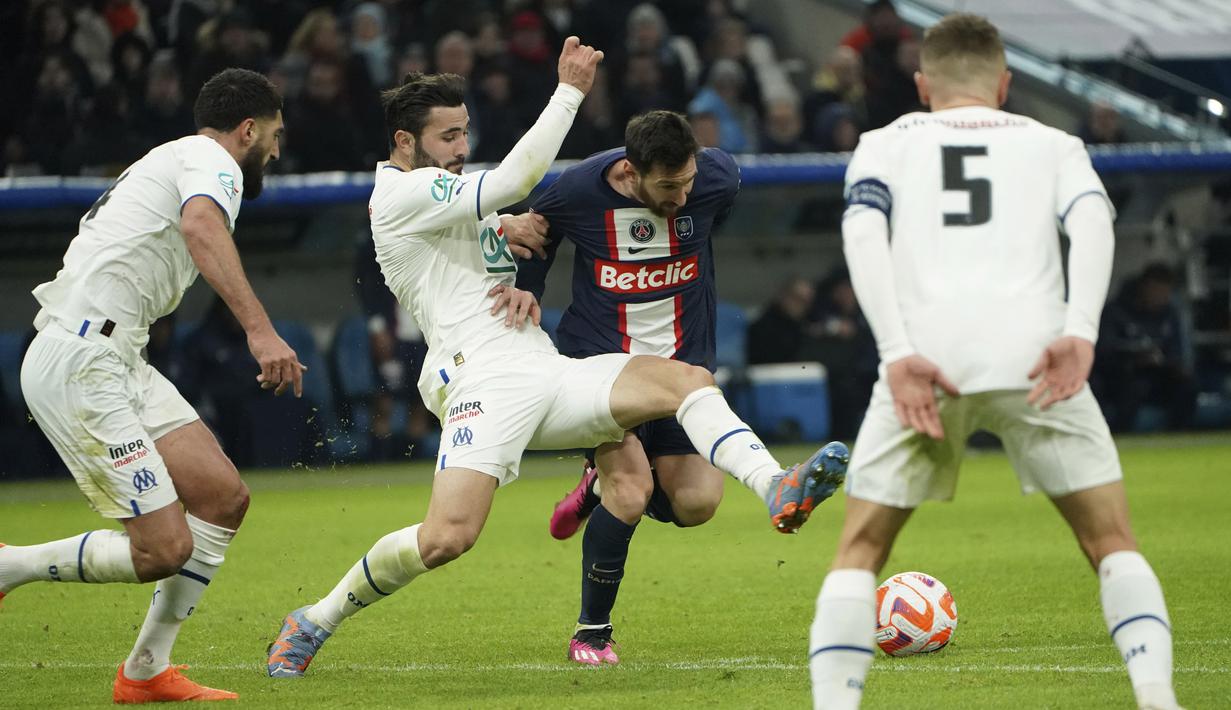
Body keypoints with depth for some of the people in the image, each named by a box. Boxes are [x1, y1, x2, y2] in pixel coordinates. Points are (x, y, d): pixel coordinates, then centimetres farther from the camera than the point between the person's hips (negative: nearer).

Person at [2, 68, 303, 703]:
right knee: (163, 550, -14)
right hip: (82, 362, -10)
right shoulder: (213, 160, -6)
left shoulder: (171, 161, 26)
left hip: (116, 362, 10)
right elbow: (200, 226, -27)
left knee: (224, 499, 7)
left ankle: (147, 672, 13)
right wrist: (260, 329, -36)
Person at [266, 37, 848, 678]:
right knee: (447, 536, -24)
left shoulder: (449, 197, 24)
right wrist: (569, 90, -12)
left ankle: (776, 491, -26)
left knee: (686, 379, -9)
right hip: (483, 382, -9)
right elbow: (515, 179, -16)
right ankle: (315, 622, -4)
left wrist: (523, 293, 3)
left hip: (547, 373, 9)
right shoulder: (402, 195, -6)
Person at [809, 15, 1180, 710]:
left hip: (924, 363, 0)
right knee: (1112, 541, 11)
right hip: (1031, 356, 0)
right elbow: (1092, 218, 4)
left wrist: (898, 355, -7)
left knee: (860, 549, 11)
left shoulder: (886, 144, 24)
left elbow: (863, 234, 4)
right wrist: (1080, 334, -9)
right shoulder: (1051, 143, 25)